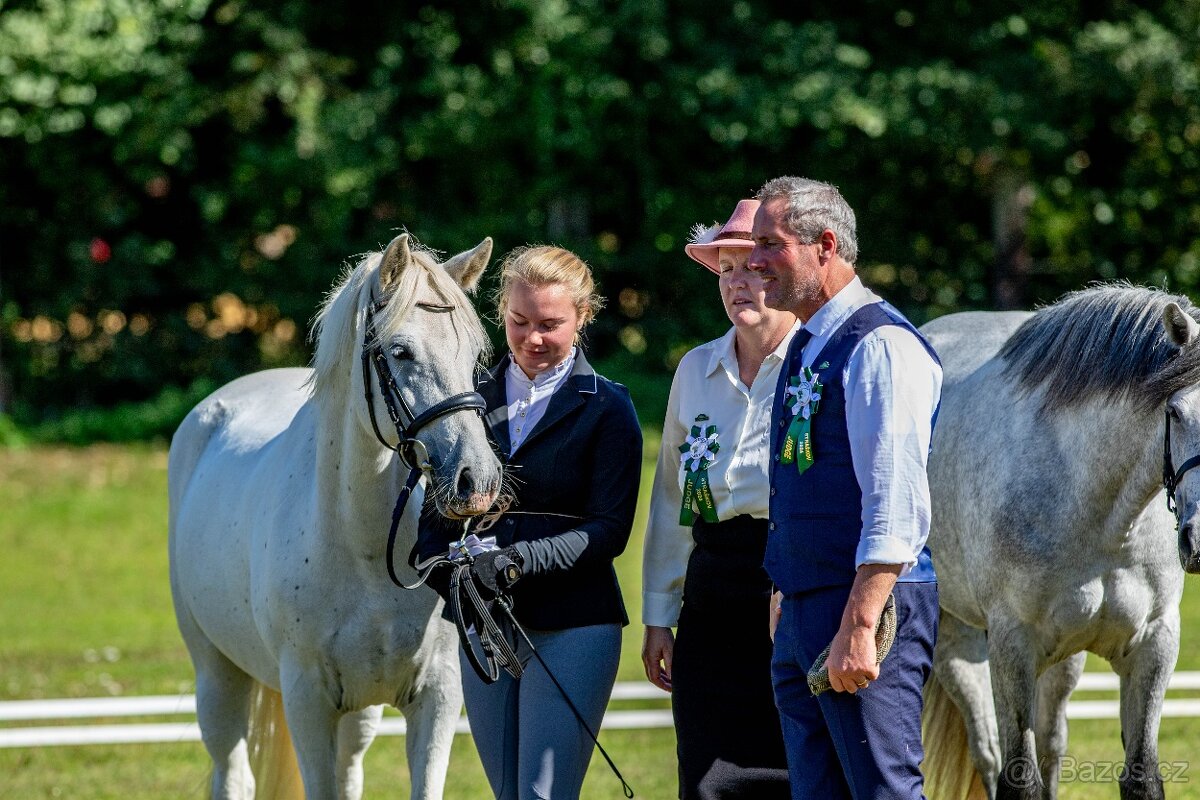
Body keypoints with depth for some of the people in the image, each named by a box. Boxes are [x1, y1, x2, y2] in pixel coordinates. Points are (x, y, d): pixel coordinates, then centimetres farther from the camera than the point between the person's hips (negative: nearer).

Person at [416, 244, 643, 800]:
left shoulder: (608, 409, -2)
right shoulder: (474, 398, 11)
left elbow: (609, 529, -9)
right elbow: (439, 509, 10)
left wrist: (520, 560, -22)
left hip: (572, 625, -5)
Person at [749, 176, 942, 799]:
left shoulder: (881, 346, -14)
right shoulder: (807, 347, 16)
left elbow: (896, 509, -21)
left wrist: (857, 629, -25)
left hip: (867, 606, -10)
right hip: (802, 610, 10)